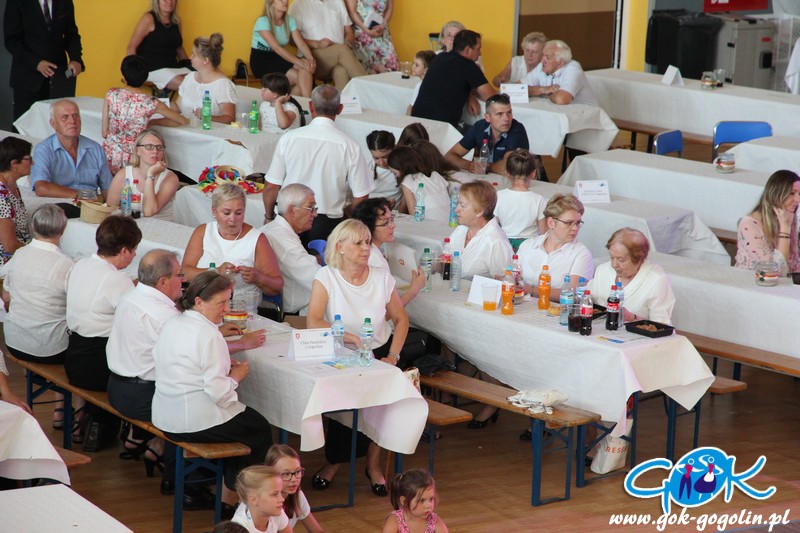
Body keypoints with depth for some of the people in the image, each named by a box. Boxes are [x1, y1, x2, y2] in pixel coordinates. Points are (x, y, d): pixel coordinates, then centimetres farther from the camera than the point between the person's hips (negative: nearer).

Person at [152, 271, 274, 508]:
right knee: (260, 428, 16)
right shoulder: (209, 335, -22)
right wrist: (235, 377, -5)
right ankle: (230, 494, 26)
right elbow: (217, 391, -26)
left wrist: (224, 364, 9)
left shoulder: (170, 324, 6)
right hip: (195, 422, -9)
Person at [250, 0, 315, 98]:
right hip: (261, 61, -6)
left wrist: (310, 58, -27)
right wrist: (300, 62, -34)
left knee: (306, 69, -25)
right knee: (301, 78, -24)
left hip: (279, 59, 6)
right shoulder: (263, 21, -16)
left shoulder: (290, 20, 4)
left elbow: (301, 43, -5)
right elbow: (277, 48, -25)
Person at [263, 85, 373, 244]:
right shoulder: (350, 146, -7)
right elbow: (360, 197, -4)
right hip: (328, 224, -1)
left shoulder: (288, 138, -4)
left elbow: (271, 187, 1)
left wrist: (268, 217, 18)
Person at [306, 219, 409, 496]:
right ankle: (334, 460, 0)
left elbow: (401, 319, 9)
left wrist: (393, 356, -5)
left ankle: (373, 463, -1)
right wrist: (353, 338, -24)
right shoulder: (326, 278, -9)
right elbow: (314, 323, -20)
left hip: (379, 353, 2)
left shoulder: (382, 278, 0)